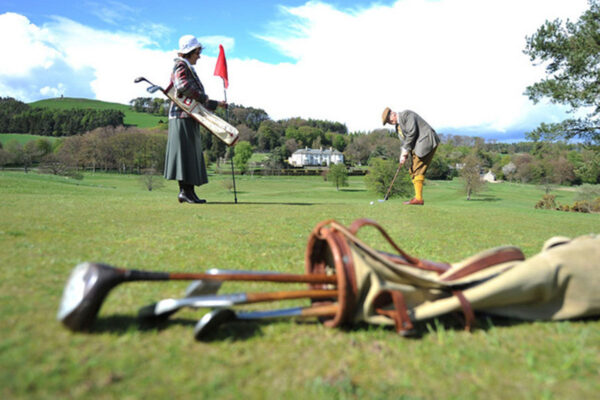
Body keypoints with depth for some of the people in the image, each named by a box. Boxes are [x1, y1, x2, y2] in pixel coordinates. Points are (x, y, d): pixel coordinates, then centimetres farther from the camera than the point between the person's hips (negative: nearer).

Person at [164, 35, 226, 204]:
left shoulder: (189, 69, 26)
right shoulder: (180, 66, -3)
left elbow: (198, 100, 25)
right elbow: (183, 86, -24)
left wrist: (216, 104, 20)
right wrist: (203, 97, -17)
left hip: (189, 118, 10)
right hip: (182, 116, -10)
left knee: (192, 154, 6)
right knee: (185, 151, -11)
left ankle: (187, 190, 8)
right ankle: (185, 190, -11)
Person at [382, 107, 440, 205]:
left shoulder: (406, 114, -8)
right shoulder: (398, 125, 20)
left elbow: (412, 132, -16)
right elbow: (404, 141, 17)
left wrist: (405, 151, -12)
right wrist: (403, 155, -1)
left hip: (426, 141, -10)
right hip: (417, 146, 10)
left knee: (417, 170, -15)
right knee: (412, 170, 7)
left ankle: (418, 198, -17)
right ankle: (417, 197, 7)